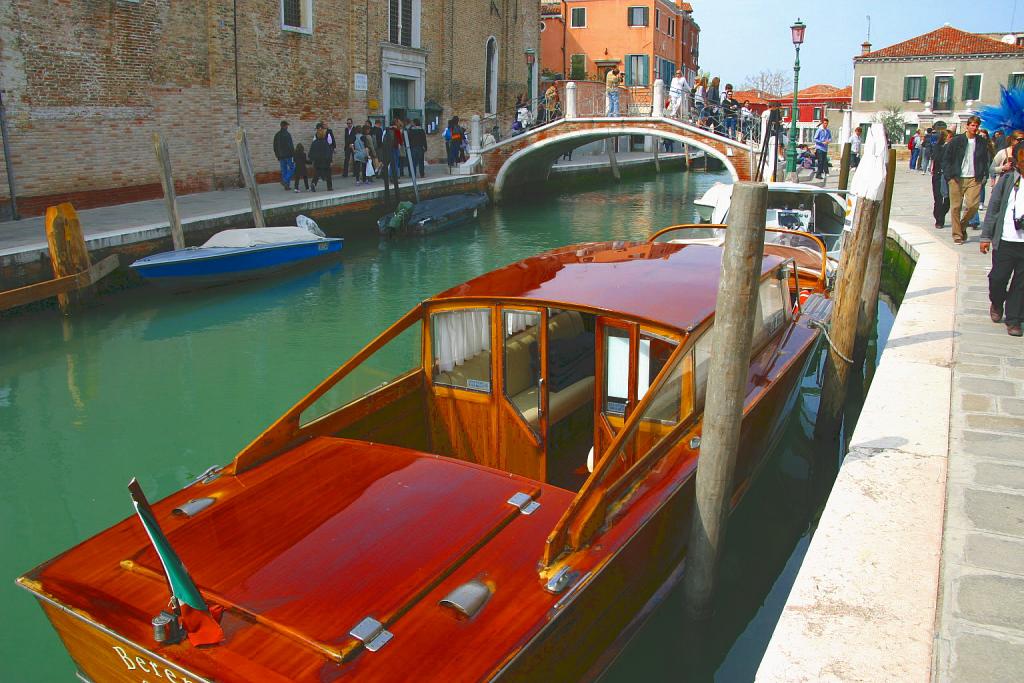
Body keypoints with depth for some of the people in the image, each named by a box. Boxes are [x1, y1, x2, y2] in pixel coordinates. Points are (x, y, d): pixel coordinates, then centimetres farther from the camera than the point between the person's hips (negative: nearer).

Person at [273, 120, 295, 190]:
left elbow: (275, 147, 15)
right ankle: (285, 181, -14)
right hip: (288, 155, -7)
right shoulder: (287, 134, -11)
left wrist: (277, 156, 21)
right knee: (292, 168, 3)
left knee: (283, 170, 10)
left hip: (281, 156, 7)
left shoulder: (276, 135, 11)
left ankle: (286, 186, 10)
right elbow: (290, 146, -16)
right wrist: (293, 155, -11)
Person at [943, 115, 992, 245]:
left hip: (974, 179, 2)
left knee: (973, 205, -9)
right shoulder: (956, 141, 1)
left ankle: (962, 226, 18)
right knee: (956, 207, -1)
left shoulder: (982, 143, 9)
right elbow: (946, 159, 2)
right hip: (956, 178, -2)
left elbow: (985, 161, 16)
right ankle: (957, 234, 8)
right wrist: (949, 176, -5)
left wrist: (983, 176, 5)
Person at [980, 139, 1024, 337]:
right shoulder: (1007, 180, 2)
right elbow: (993, 208, 5)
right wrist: (986, 236, 3)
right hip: (1005, 240, 0)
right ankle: (996, 304, 35)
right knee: (998, 277, 5)